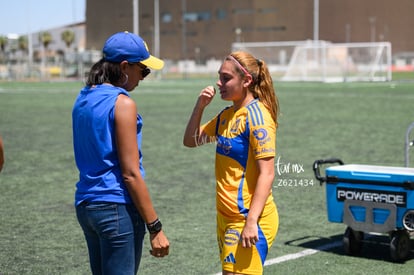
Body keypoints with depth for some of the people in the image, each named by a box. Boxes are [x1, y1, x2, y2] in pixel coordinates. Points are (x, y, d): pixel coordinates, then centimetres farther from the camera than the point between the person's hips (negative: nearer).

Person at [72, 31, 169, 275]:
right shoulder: (123, 103, -14)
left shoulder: (83, 99, 10)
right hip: (117, 208, -8)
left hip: (86, 204, 8)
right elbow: (130, 173, -16)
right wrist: (155, 227, -12)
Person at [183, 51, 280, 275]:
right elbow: (191, 140, 20)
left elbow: (266, 174, -19)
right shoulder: (226, 116, 10)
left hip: (248, 220, -8)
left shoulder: (257, 116, -15)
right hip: (226, 217, 8)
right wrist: (199, 106, 4)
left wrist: (251, 222, -24)